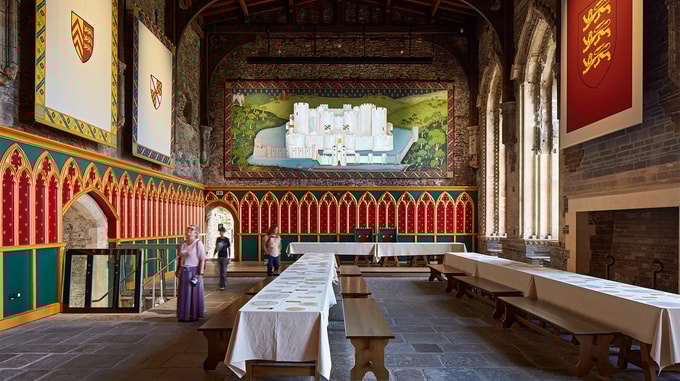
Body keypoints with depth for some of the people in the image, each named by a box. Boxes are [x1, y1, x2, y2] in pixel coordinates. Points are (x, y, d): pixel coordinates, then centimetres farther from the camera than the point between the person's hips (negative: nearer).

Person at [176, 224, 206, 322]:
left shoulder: (198, 243, -11)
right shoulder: (184, 244, 9)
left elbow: (202, 260, -14)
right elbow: (180, 258, 14)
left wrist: (200, 273, -18)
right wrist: (177, 270, 11)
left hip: (194, 272, -6)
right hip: (184, 272, 6)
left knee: (194, 294, 2)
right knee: (184, 294, 12)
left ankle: (194, 315, 14)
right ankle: (184, 315, 24)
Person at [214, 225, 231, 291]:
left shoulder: (227, 239, -4)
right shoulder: (218, 239, 6)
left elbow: (229, 249, 0)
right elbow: (216, 248, 12)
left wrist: (229, 258, -3)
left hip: (225, 257, -4)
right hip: (219, 257, 4)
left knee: (223, 272, -8)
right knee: (221, 271, 10)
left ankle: (222, 285, -8)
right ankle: (223, 284, 22)